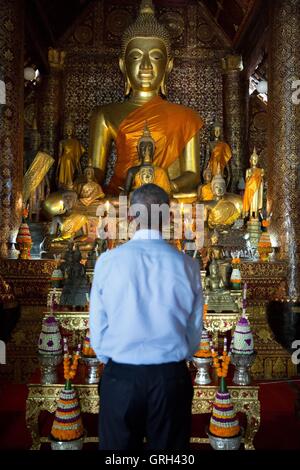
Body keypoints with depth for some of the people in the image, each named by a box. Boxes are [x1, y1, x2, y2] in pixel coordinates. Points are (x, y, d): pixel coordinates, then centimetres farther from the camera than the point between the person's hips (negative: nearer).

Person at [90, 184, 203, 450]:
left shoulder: (108, 261, -10)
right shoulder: (186, 265, -8)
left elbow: (97, 329, -3)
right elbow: (195, 332, -1)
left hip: (120, 377, 0)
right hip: (172, 377, 1)